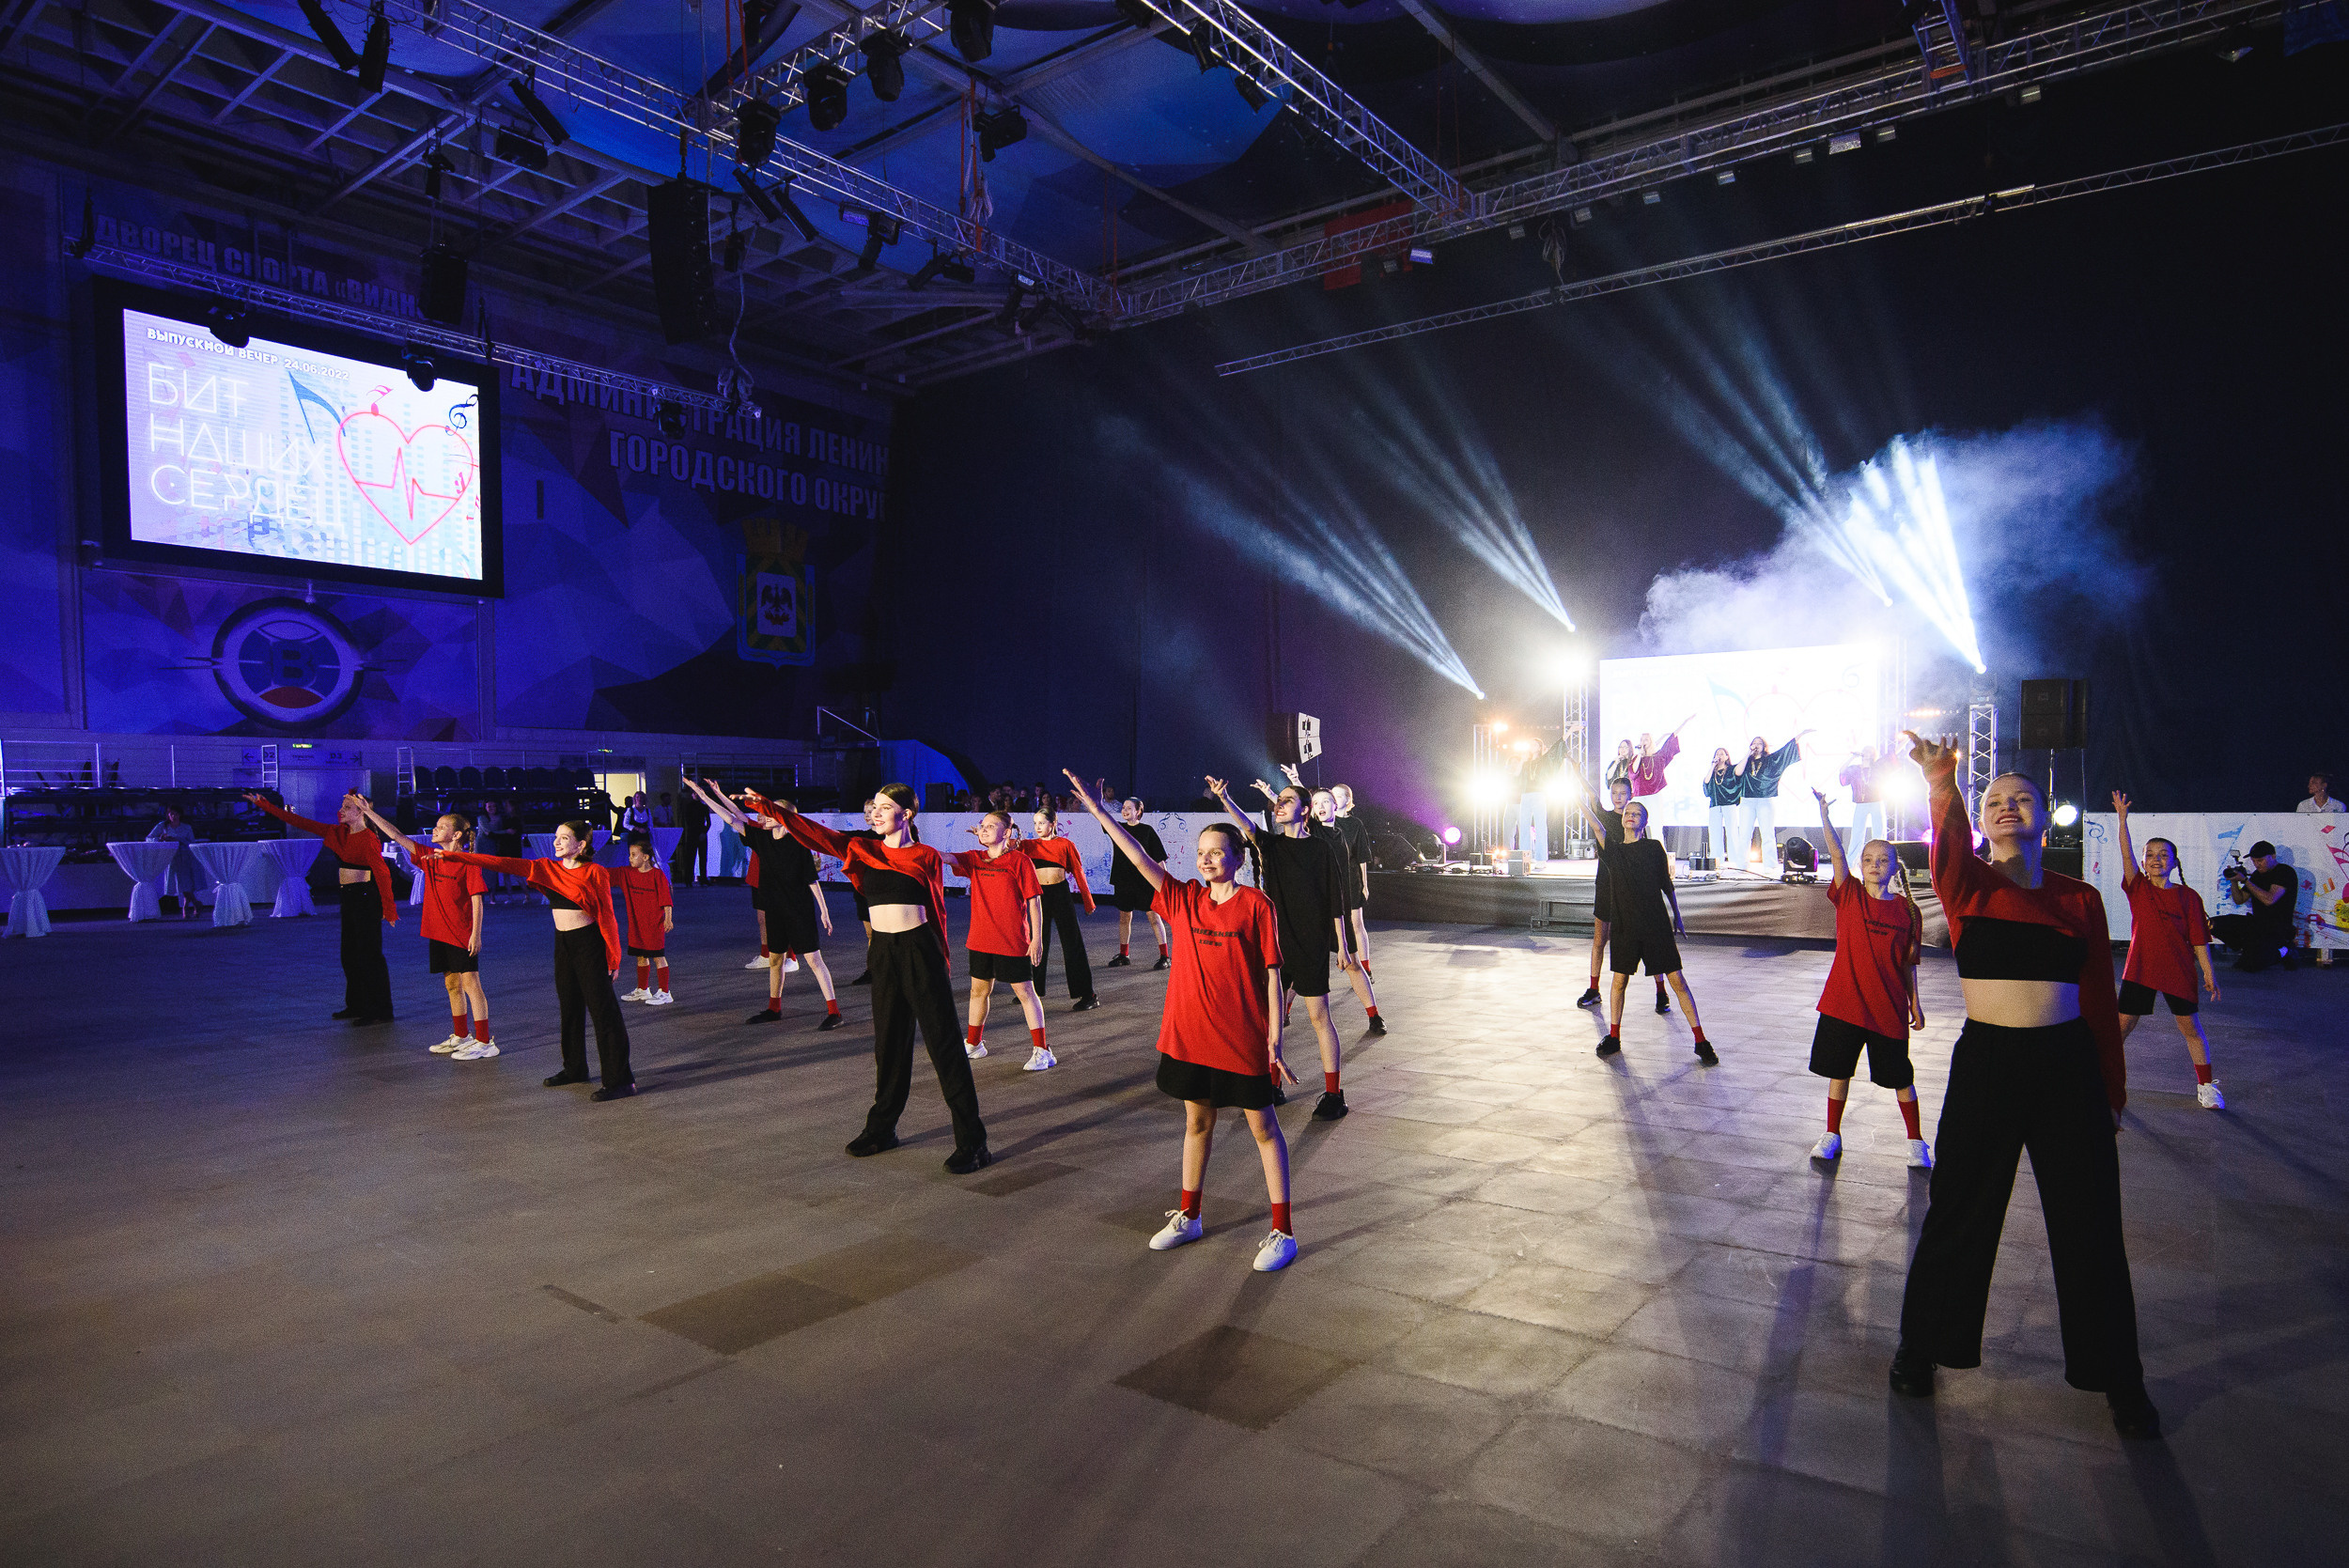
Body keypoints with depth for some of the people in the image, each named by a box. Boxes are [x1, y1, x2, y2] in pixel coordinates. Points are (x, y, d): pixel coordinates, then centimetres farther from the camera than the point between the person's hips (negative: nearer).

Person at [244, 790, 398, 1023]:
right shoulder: (338, 833, 9)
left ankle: (380, 1012, 0)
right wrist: (263, 804, 15)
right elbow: (300, 822, 14)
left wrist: (389, 910, -20)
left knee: (368, 955, -6)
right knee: (349, 954, 15)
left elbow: (382, 874, -18)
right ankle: (356, 1006, 25)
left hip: (366, 899, -9)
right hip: (349, 898, 9)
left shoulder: (369, 840, -16)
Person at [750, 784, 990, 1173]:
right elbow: (813, 833, 1)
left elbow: (938, 912, 4)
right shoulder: (862, 849, 8)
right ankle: (881, 1129, 32)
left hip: (919, 950, -4)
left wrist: (941, 962, 5)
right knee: (889, 1042, 16)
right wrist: (768, 807, -10)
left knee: (944, 1042, -4)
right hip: (883, 951, 4)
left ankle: (972, 1142, -1)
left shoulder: (928, 857, 0)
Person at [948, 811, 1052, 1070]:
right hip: (980, 939, 5)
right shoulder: (974, 859, 6)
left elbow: (1034, 901, -9)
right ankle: (973, 1044, 35)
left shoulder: (1019, 861, -9)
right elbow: (948, 858, -12)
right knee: (979, 991, 18)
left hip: (1013, 942, -5)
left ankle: (1042, 1051, 5)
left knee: (1025, 992, 0)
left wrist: (1037, 938, -12)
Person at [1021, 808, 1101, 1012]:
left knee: (1072, 944, -2)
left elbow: (1079, 873, 2)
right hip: (1039, 895, 3)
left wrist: (1088, 902, 5)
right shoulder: (1029, 845, 7)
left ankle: (1088, 995, 2)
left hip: (1060, 894, -3)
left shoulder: (1065, 844, -1)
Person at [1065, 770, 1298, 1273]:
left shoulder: (1257, 906, -9)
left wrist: (1274, 1043, -11)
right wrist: (1098, 811, -11)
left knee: (1263, 1127, 6)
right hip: (1191, 1034, 4)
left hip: (1244, 1039, -4)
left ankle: (1283, 1232, 15)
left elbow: (1272, 976, -8)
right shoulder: (1185, 899, 2)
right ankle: (1188, 1217, 33)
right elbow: (1139, 858, -4)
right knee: (1197, 1123, 18)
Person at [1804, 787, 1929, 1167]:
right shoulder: (1849, 896, -1)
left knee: (1900, 1076, 10)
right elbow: (1836, 854, -16)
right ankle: (1832, 1135, 25)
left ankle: (1916, 1141, 27)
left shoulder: (1907, 910, -1)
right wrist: (1823, 815, -29)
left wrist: (1915, 1004, 6)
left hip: (1889, 1007, -1)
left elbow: (1909, 962, 5)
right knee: (1838, 1069, 10)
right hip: (1843, 1001, 1)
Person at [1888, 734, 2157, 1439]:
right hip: (1985, 1062, -1)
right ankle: (1920, 1347, 28)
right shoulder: (1967, 885, -1)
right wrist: (1942, 785, -46)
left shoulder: (2080, 899, 4)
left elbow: (2100, 1002, 9)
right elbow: (1948, 841, -26)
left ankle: (2118, 1379, 30)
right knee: (1959, 1214, 8)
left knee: (2090, 1227, 10)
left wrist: (2112, 1092, 12)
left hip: (2068, 1066, 1)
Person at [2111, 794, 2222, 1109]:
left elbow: (2199, 939, 0)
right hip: (2139, 969, 0)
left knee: (2191, 1027, 8)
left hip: (2179, 973, 0)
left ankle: (2206, 1086, 23)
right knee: (2122, 1026, 4)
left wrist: (2208, 974, -3)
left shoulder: (2188, 897, 0)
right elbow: (2126, 853, -13)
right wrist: (2122, 819, -22)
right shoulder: (2138, 888, 0)